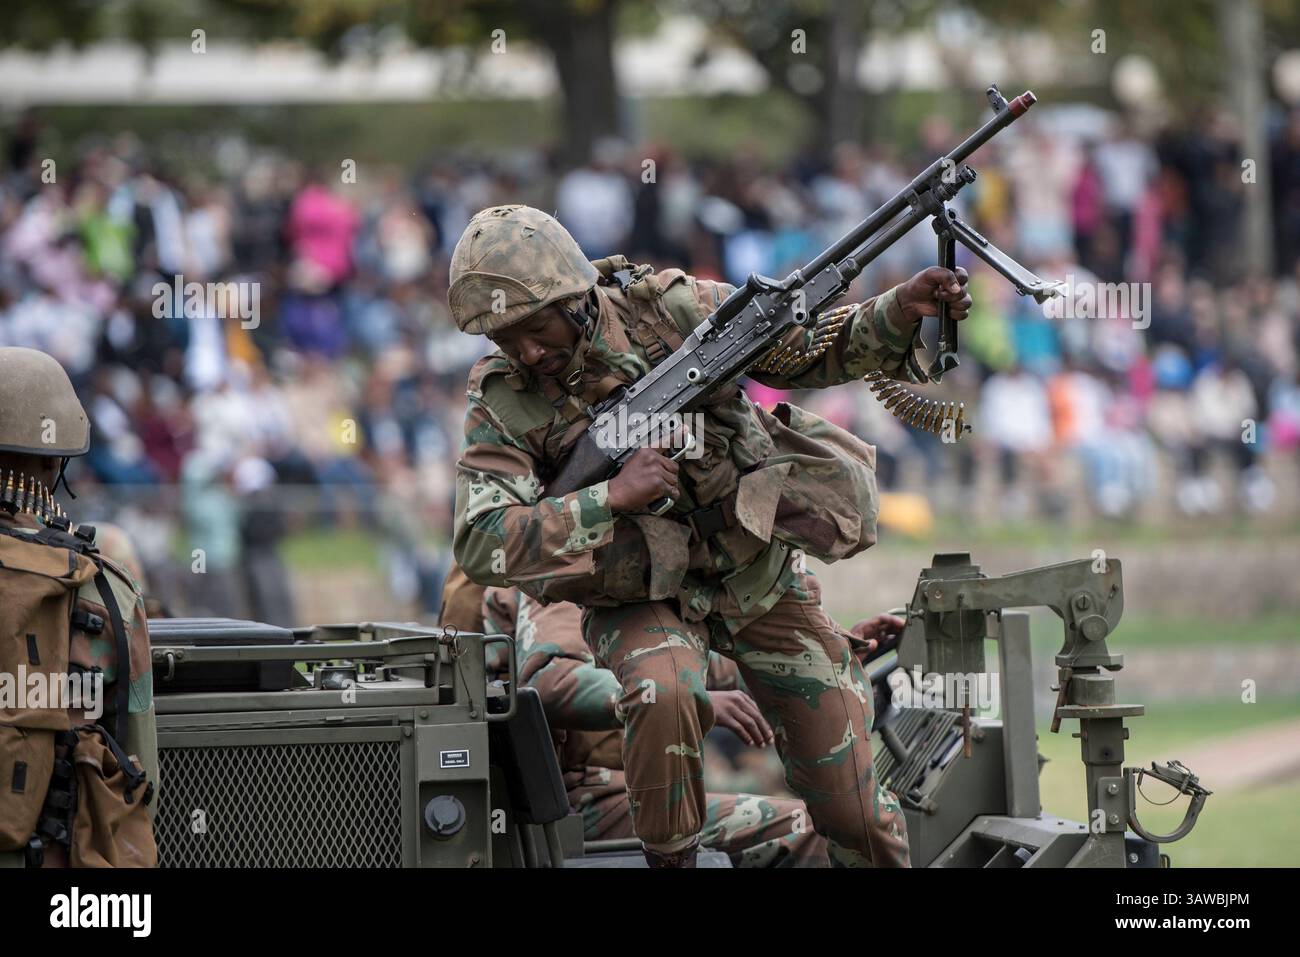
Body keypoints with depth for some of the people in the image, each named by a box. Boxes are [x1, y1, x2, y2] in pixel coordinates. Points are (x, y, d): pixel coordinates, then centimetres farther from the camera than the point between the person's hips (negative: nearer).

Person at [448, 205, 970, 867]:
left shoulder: (668, 307, -14)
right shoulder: (502, 401, -15)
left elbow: (810, 349, -6)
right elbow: (480, 545, -23)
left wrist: (900, 312, -24)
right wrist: (611, 498, -32)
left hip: (760, 572, 1)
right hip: (641, 598, -1)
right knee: (661, 696, -35)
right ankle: (669, 861, -14)